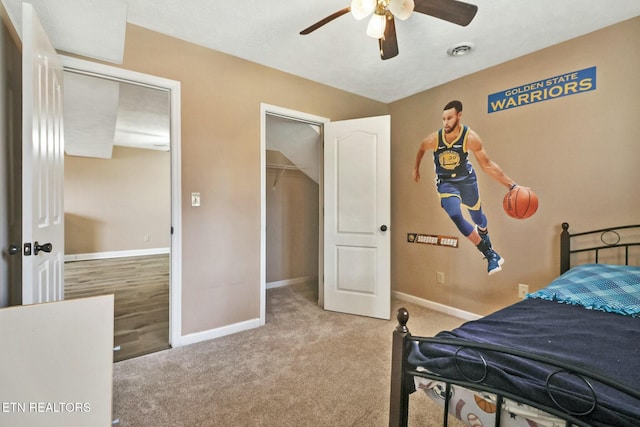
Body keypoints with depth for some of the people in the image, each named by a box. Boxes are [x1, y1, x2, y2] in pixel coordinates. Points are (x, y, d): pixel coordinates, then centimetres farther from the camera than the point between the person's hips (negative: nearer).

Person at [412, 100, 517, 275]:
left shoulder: (470, 138, -23)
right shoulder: (433, 139, -20)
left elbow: (487, 164, -17)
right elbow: (421, 149, 5)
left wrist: (511, 185, -22)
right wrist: (416, 168, 14)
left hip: (466, 178, 1)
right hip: (445, 182, 0)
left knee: (476, 213, 19)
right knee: (456, 218, -22)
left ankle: (482, 232, 58)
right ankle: (490, 253, -8)